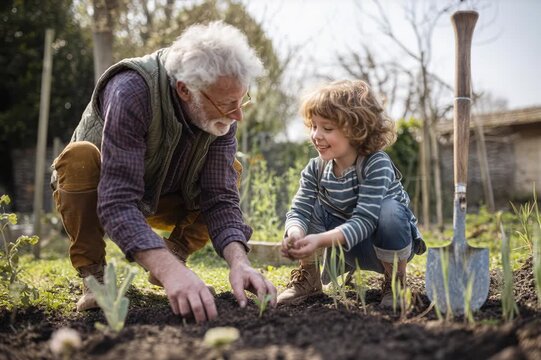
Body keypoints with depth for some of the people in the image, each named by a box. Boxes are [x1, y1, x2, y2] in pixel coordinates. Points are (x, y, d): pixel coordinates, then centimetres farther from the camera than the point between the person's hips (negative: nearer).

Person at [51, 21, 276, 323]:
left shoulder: (222, 112, -20)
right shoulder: (130, 91, -37)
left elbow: (219, 198, -22)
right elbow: (117, 204, -43)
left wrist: (238, 261, -40)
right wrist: (170, 270, -56)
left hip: (158, 201, 4)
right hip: (96, 196, -4)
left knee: (229, 172, -14)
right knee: (81, 157, -35)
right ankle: (92, 275, -18)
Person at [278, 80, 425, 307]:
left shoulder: (376, 165, -25)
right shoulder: (316, 169, -9)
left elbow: (363, 221, -35)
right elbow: (298, 211, -19)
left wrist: (320, 240, -48)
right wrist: (295, 236, -44)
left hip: (390, 243, -4)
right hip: (349, 247, 4)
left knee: (390, 211, -36)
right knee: (310, 206, -17)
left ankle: (396, 281, -11)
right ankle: (308, 276, 1)